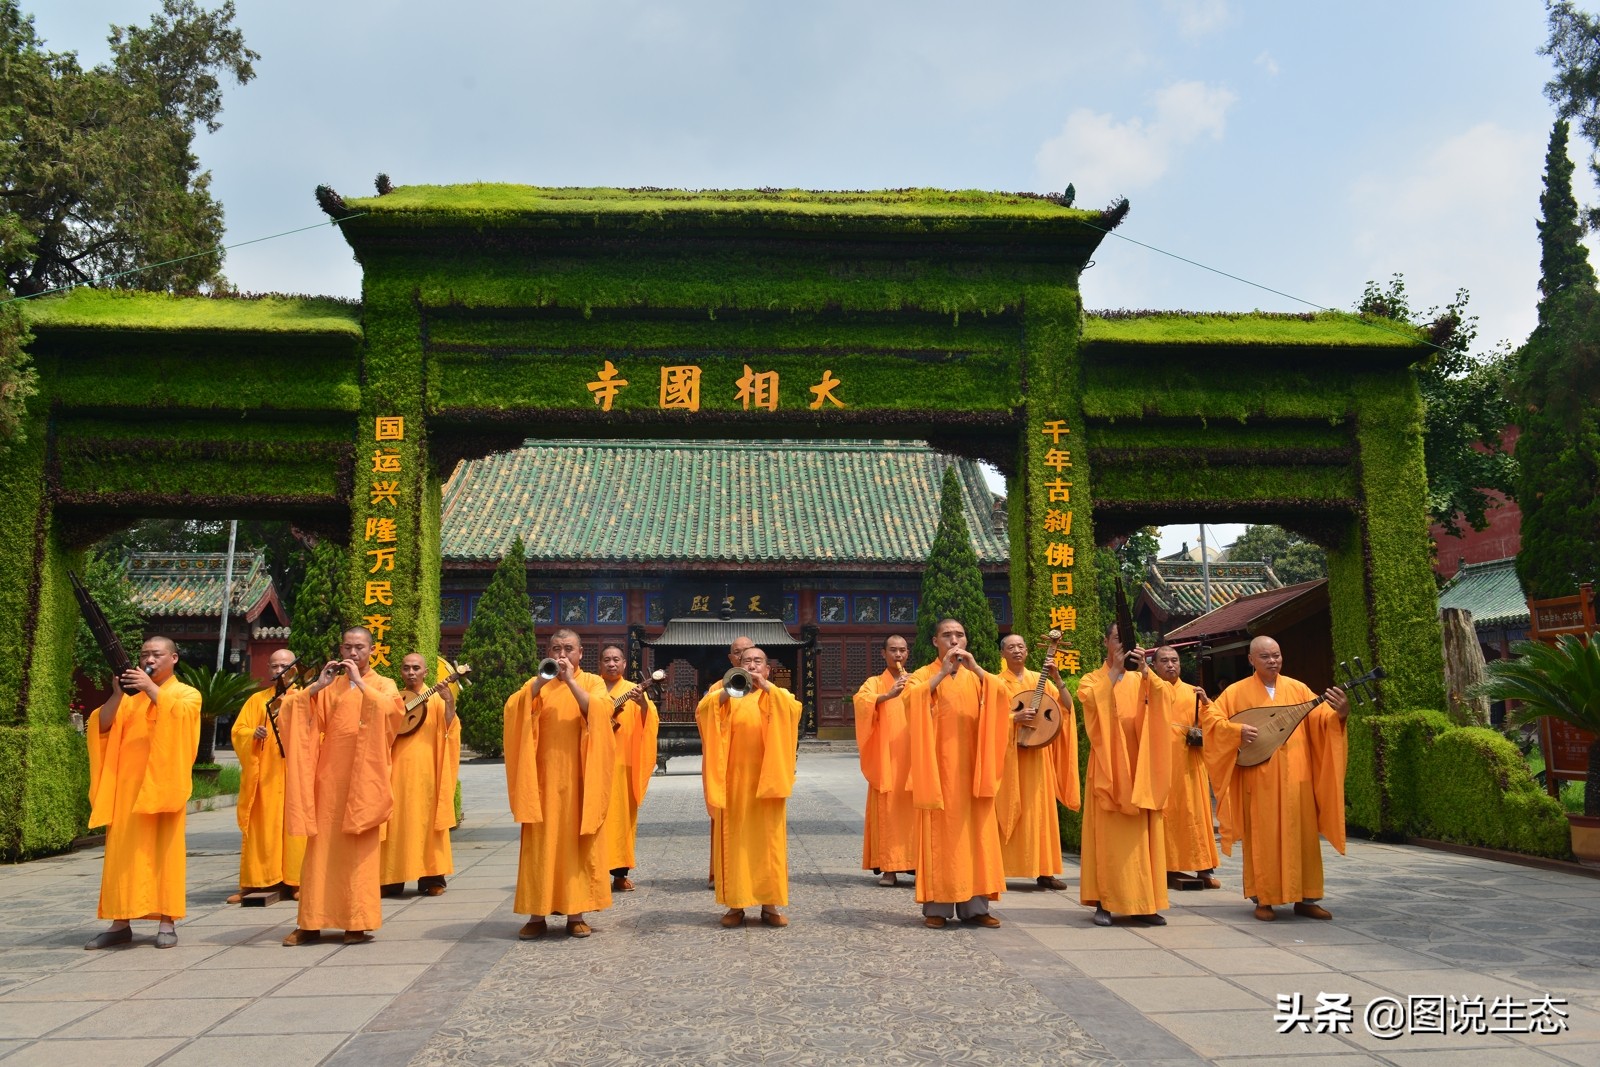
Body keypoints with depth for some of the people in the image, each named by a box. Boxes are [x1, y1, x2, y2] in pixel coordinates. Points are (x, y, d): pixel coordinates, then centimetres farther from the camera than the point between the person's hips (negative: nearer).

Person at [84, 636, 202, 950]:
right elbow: (103, 726, 3)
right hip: (127, 782, 4)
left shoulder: (187, 693, 7)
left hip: (162, 782, -4)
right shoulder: (130, 696, 17)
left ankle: (167, 922, -2)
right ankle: (120, 922, 6)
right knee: (123, 850, 1)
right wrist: (117, 693, -10)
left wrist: (152, 689, -20)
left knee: (163, 848, -5)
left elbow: (180, 715, -14)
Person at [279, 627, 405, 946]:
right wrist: (318, 685, -9)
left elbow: (391, 709, -16)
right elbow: (292, 711, 2)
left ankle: (358, 922, 1)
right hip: (330, 777, 3)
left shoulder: (383, 685, 6)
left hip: (363, 779, -2)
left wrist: (359, 682, -16)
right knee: (321, 849, 2)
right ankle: (311, 923, 7)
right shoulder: (329, 687, 13)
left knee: (359, 850, -3)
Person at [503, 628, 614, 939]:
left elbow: (600, 712, -13)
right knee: (540, 842, 0)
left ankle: (576, 914, 5)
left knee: (577, 840, 0)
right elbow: (514, 709, -6)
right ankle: (536, 914, 4)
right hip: (544, 776, 1)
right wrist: (541, 682, -18)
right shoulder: (537, 683, 12)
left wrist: (570, 681, -18)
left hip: (578, 777, -1)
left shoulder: (592, 682, 7)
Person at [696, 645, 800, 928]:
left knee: (768, 839, 0)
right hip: (735, 779, 0)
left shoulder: (778, 695, 11)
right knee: (735, 839, 0)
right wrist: (728, 689, -21)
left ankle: (769, 904, 6)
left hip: (767, 778, 0)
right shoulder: (727, 695, 11)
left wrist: (765, 685, -18)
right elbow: (702, 711, -9)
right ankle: (735, 904, 5)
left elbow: (793, 709, -12)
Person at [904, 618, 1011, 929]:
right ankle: (937, 906, -2)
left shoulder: (975, 676, 14)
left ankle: (974, 906, 6)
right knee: (939, 832, -5)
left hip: (969, 765, 3)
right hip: (938, 764, -3)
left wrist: (976, 668, -17)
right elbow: (911, 698, -18)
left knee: (973, 831, 2)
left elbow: (1001, 693, -6)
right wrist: (942, 673, -21)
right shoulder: (925, 674, 4)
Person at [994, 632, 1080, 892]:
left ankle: (1044, 871, 6)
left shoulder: (1039, 679, 10)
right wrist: (1014, 718, -20)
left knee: (1040, 808, 2)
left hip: (1037, 754, 3)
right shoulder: (997, 682, 2)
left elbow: (1067, 707, 2)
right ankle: (1001, 869, 3)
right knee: (1009, 809, -2)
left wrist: (1057, 680, -11)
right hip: (1008, 754, -3)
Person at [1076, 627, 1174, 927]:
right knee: (1108, 833, -5)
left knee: (1141, 834, 1)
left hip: (1138, 766, 3)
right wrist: (1115, 669, -16)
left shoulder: (1142, 680, 15)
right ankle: (1104, 902, -2)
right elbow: (1090, 699, -15)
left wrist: (1145, 671, -18)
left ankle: (1142, 902, 5)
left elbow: (1165, 697, -5)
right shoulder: (1092, 680, 8)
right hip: (1108, 766, -3)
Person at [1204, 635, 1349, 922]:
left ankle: (1305, 898, 14)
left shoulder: (1297, 689, 8)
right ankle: (1263, 900, 8)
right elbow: (1212, 719, -1)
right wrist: (1237, 729, -17)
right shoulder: (1237, 691, 2)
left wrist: (1339, 713, -22)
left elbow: (1322, 719, 0)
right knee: (1262, 837, 1)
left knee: (1303, 835, 5)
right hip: (1258, 778, -2)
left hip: (1295, 777, 3)